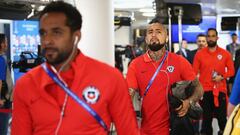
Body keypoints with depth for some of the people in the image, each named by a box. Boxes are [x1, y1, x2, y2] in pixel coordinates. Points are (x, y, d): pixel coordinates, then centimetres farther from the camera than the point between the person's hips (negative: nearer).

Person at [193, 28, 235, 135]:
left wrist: (222, 77, -11)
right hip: (205, 90, 0)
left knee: (222, 116, 1)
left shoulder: (225, 53, 3)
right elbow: (194, 72, 2)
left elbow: (231, 70, 7)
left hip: (220, 90, 0)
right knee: (206, 117, 6)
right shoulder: (199, 54, 1)